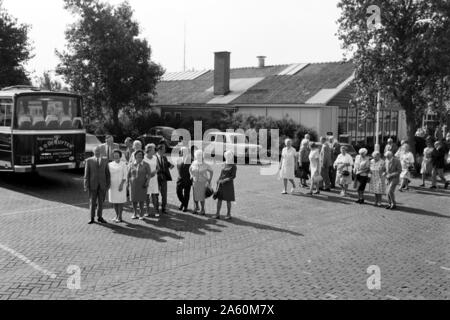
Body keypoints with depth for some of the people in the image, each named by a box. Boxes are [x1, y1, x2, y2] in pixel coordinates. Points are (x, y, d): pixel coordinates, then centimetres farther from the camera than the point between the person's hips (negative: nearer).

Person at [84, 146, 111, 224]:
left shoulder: (105, 161, 7)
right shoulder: (89, 161, 0)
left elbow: (107, 174, 7)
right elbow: (86, 174, -2)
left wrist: (108, 184, -1)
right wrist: (86, 186, -7)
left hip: (102, 185, 2)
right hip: (92, 185, -2)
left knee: (101, 201, 7)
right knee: (92, 202, 3)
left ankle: (100, 217, 18)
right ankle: (92, 218, 12)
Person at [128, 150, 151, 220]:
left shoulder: (146, 165, -3)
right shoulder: (131, 165, 3)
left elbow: (149, 174, -4)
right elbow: (128, 175, 6)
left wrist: (147, 182, -15)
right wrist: (127, 183, 0)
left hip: (142, 185, -2)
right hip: (133, 185, 2)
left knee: (141, 200, -1)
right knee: (134, 200, 5)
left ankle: (141, 214, 11)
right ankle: (135, 214, 17)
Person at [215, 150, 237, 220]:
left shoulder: (233, 166, -9)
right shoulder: (225, 164, 11)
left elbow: (233, 177, -14)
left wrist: (224, 180, -22)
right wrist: (218, 181, 10)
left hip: (228, 184, -6)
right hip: (221, 184, 6)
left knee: (228, 200, 0)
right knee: (219, 198, 3)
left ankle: (229, 215, 10)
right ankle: (217, 214, 7)